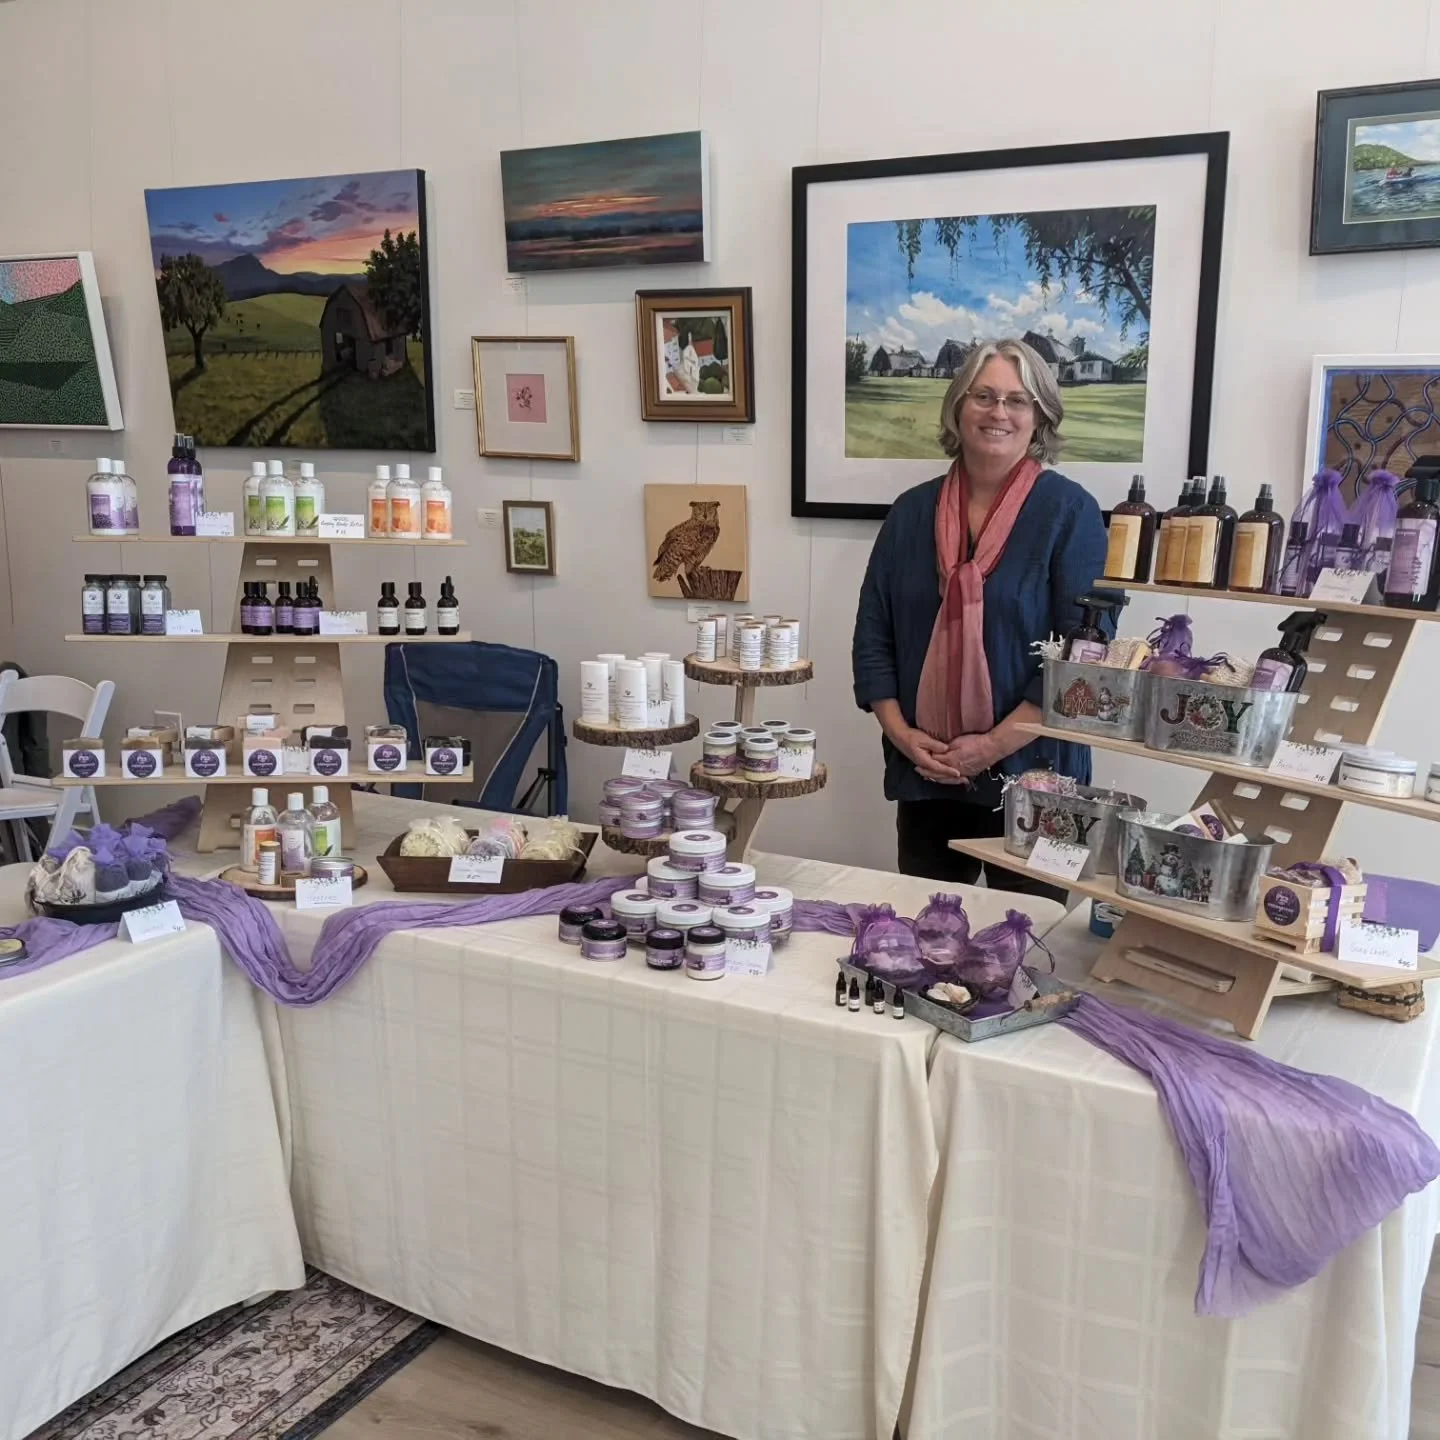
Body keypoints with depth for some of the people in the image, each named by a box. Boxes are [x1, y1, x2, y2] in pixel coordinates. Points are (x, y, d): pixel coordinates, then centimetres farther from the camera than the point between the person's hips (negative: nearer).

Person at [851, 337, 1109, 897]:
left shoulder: (1069, 511, -5)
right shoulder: (912, 511, 7)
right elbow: (873, 634, 8)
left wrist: (997, 743, -15)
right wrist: (900, 733, -5)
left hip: (1030, 773, -3)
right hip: (923, 775, 4)